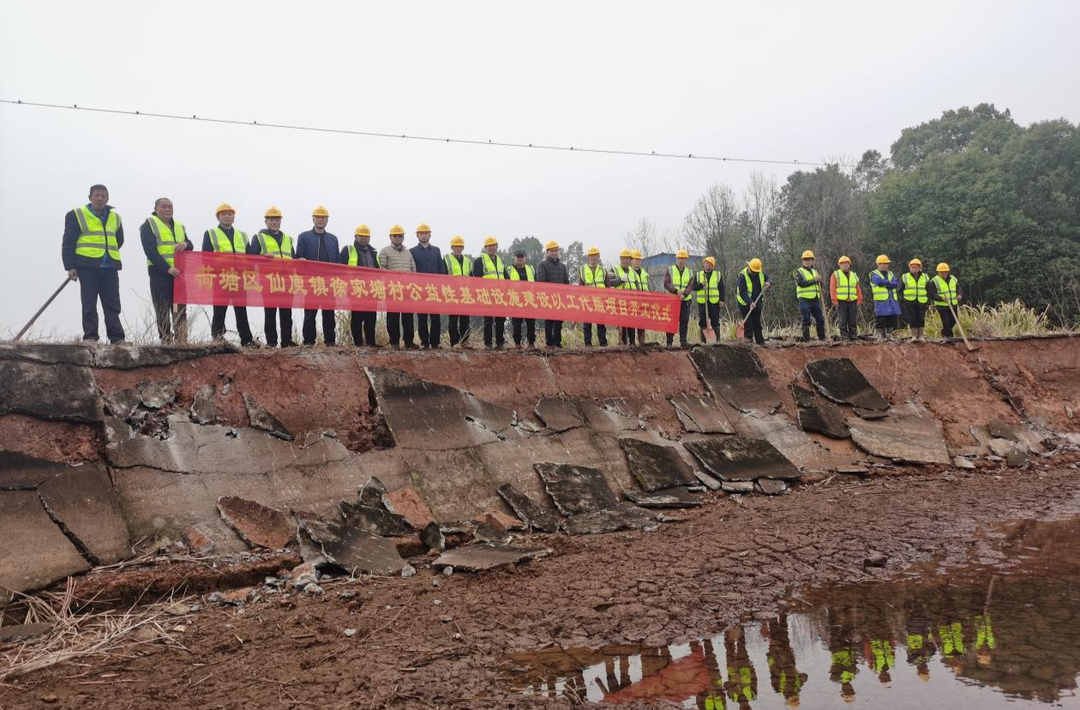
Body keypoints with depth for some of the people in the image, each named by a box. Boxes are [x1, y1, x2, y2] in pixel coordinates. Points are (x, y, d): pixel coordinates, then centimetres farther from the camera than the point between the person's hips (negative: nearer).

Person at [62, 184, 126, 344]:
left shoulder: (115, 217, 14)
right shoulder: (76, 215, 1)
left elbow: (119, 241, 26)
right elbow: (68, 243, -1)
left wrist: (106, 253, 14)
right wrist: (70, 266, -7)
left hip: (110, 267, 4)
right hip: (87, 267, -4)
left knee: (113, 305, 4)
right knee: (89, 305, -1)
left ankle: (117, 337, 6)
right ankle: (90, 337, 4)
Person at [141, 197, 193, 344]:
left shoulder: (179, 226, 20)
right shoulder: (149, 225, 1)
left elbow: (190, 245, 17)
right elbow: (150, 250, -10)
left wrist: (185, 244, -9)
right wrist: (167, 268, -20)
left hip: (179, 273, 5)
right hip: (160, 273, -5)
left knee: (180, 309, 3)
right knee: (163, 310, -3)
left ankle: (181, 341, 4)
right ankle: (166, 341, -2)